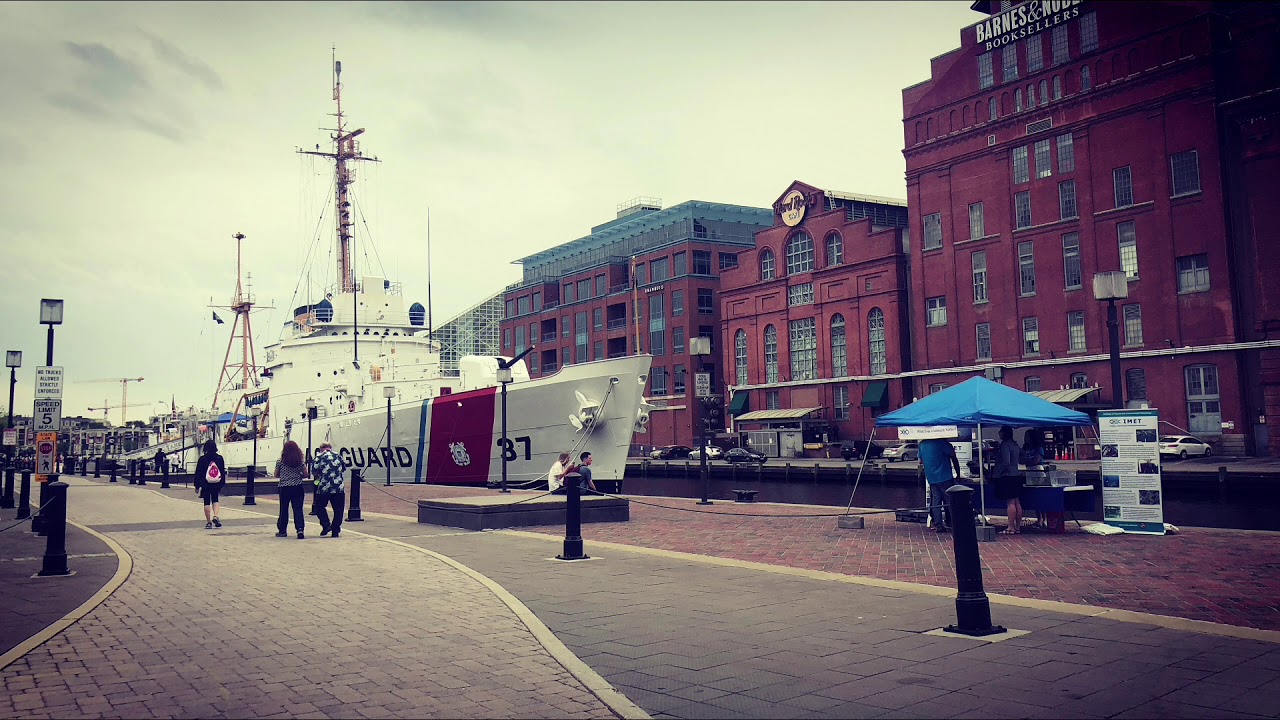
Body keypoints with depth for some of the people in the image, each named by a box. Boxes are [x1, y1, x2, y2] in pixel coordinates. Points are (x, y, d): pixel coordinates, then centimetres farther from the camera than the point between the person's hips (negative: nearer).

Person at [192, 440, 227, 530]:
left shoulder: (202, 459, -8)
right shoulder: (219, 458, -1)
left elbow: (198, 473, -4)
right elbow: (223, 472, 5)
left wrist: (197, 486, 4)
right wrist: (222, 485, 15)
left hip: (205, 485, -2)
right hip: (217, 484, 2)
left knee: (207, 502, 6)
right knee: (215, 500, 17)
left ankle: (209, 522, 7)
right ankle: (215, 516, -5)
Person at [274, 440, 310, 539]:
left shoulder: (280, 461, -2)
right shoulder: (301, 461, 0)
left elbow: (276, 475, 5)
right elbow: (306, 474, 1)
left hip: (284, 487, -1)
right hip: (298, 487, 1)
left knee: (284, 509, 11)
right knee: (298, 509, -1)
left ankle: (282, 530, 20)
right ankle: (300, 529, -16)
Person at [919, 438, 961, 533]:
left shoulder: (922, 444, 7)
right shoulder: (941, 442, -12)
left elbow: (921, 461, 17)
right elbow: (953, 458, -8)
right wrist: (958, 473, 3)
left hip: (931, 478, 6)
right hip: (945, 477, -5)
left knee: (936, 501, 7)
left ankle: (938, 525, 4)